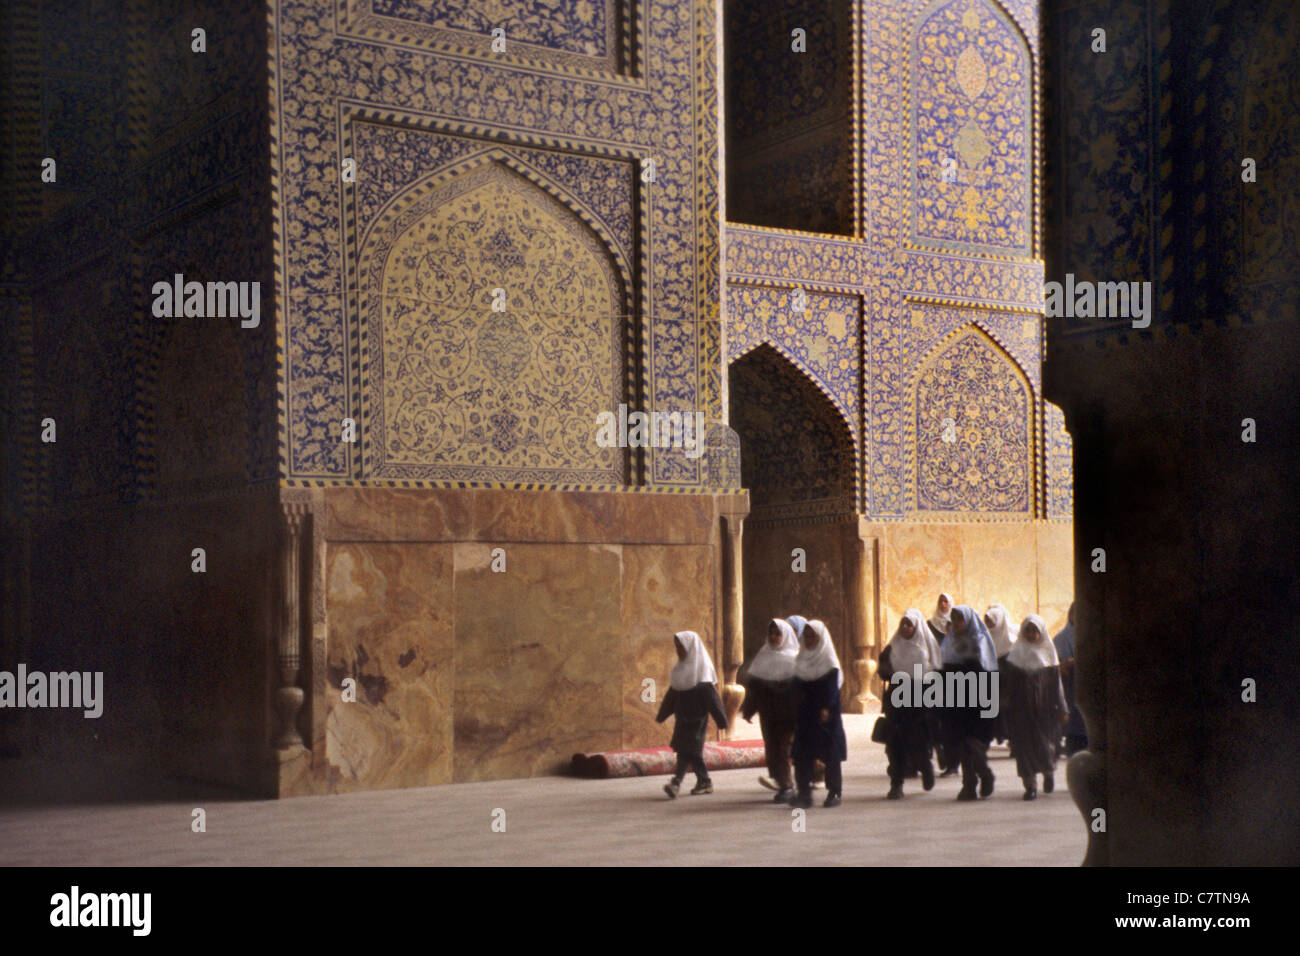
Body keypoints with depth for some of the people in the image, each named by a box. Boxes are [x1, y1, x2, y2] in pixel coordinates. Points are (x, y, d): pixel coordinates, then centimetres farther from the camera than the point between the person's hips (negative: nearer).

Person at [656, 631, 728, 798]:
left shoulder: (702, 669, -9)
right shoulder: (680, 668, 11)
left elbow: (711, 696, -12)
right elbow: (672, 694, 18)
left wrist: (721, 720, -12)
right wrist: (662, 715, 21)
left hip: (697, 717, -7)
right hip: (683, 717, 7)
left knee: (687, 749, -11)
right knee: (692, 750, 9)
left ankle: (676, 782, -16)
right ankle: (704, 782, 17)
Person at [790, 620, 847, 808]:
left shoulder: (829, 661, -3)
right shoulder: (801, 659, 12)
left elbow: (832, 687, -11)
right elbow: (797, 686, 14)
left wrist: (826, 708, -23)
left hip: (826, 714, -5)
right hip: (804, 715, 5)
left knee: (830, 752, -1)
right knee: (802, 752, -2)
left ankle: (834, 792, 7)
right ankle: (804, 792, 1)